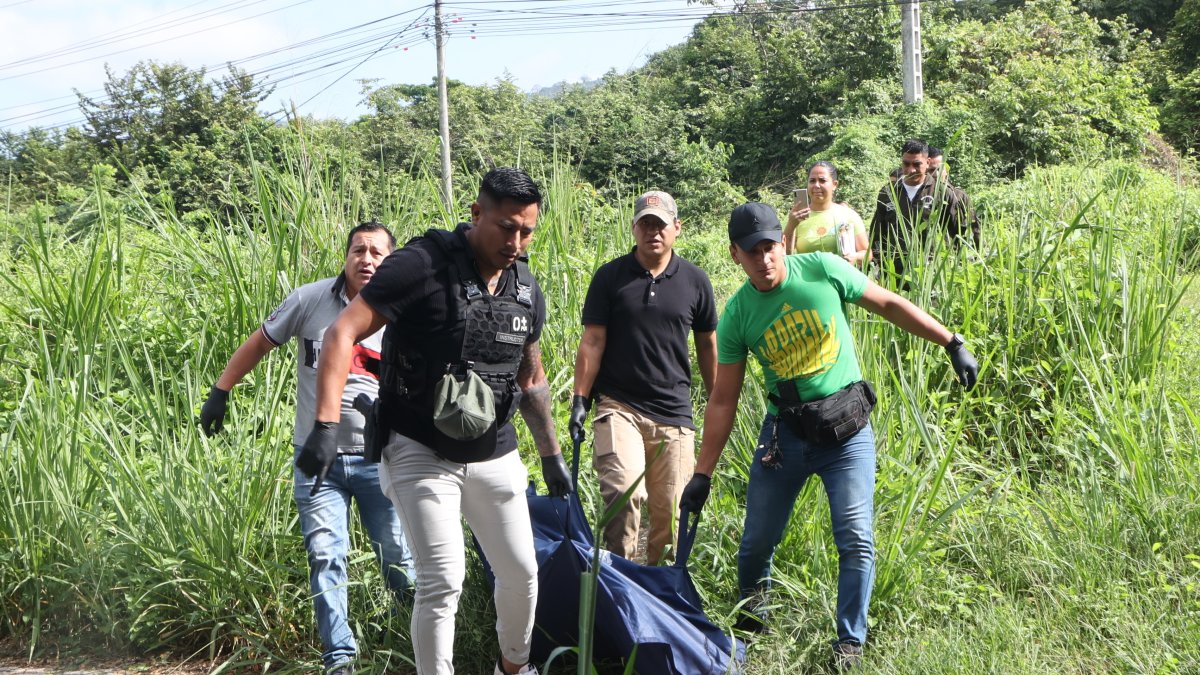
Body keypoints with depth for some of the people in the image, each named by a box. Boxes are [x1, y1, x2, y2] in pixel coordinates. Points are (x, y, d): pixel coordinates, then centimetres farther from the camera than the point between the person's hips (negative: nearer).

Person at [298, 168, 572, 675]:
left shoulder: (527, 292, 3)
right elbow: (342, 334, -21)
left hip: (494, 458, 6)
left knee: (521, 572, 13)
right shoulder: (422, 266, -17)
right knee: (443, 581, -14)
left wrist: (551, 455, 21)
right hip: (421, 455, -6)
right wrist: (325, 427, -30)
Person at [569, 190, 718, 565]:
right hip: (618, 406, -2)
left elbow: (707, 345, 16)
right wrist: (579, 400, -5)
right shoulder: (610, 277, 2)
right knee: (625, 491, -23)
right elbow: (592, 342, 2)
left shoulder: (695, 281, 7)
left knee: (670, 510, 3)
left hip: (674, 411, 2)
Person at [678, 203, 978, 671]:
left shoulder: (823, 270, -8)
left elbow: (891, 305, 3)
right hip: (785, 432, 2)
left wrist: (953, 344, 0)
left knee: (856, 540, -10)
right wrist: (703, 474, -4)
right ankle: (749, 614, 35)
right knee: (757, 541, 6)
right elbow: (723, 400, -1)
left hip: (847, 430, -1)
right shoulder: (737, 315, -4)